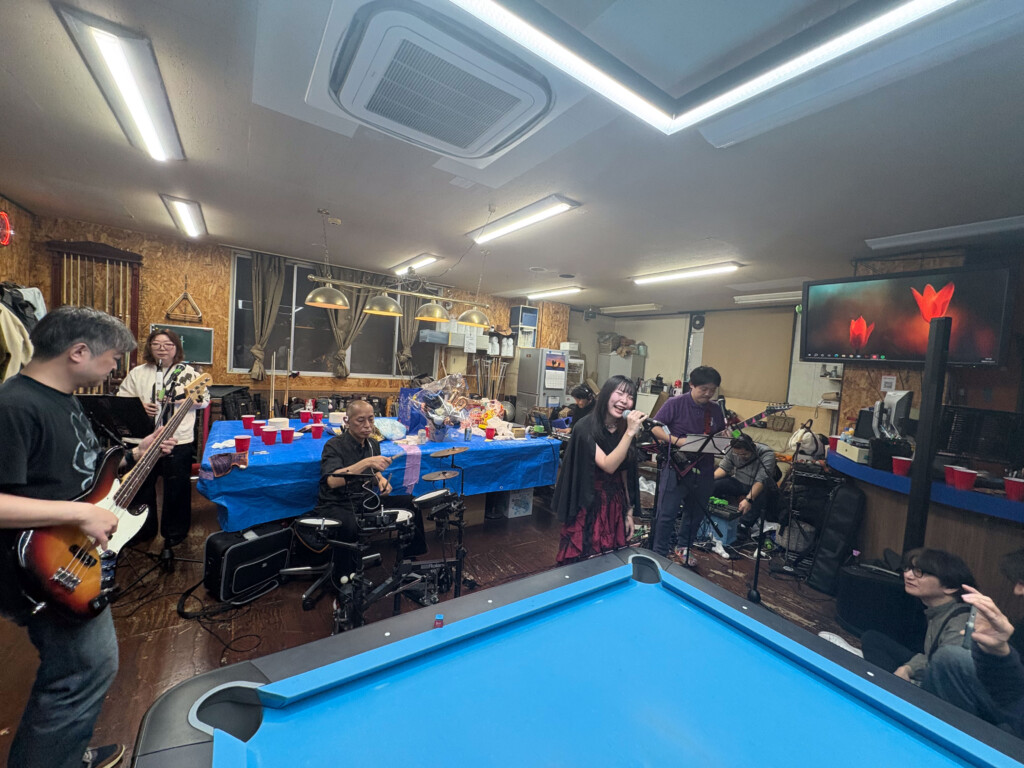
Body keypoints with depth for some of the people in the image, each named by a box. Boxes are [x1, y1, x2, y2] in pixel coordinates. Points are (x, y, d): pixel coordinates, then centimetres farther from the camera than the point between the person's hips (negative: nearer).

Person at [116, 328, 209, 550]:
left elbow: (204, 400, 2)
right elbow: (121, 399, 10)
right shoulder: (137, 373, 9)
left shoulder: (188, 373, 3)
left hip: (178, 440, -3)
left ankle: (175, 532, 23)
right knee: (140, 485, 15)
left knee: (176, 488, 5)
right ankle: (143, 529, 35)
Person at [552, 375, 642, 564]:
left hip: (615, 507, 6)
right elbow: (608, 465, -24)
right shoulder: (585, 427, -16)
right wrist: (630, 432, -27)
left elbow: (625, 475, 10)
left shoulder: (623, 430, 4)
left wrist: (629, 512, 12)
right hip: (588, 507, -6)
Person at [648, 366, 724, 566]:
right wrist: (676, 441, -22)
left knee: (695, 513, 18)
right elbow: (655, 427, -10)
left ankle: (682, 547, 39)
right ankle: (658, 554, 14)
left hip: (704, 470, 6)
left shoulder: (716, 409, 7)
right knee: (666, 514, -2)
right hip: (677, 467, -5)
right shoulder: (675, 403, -10)